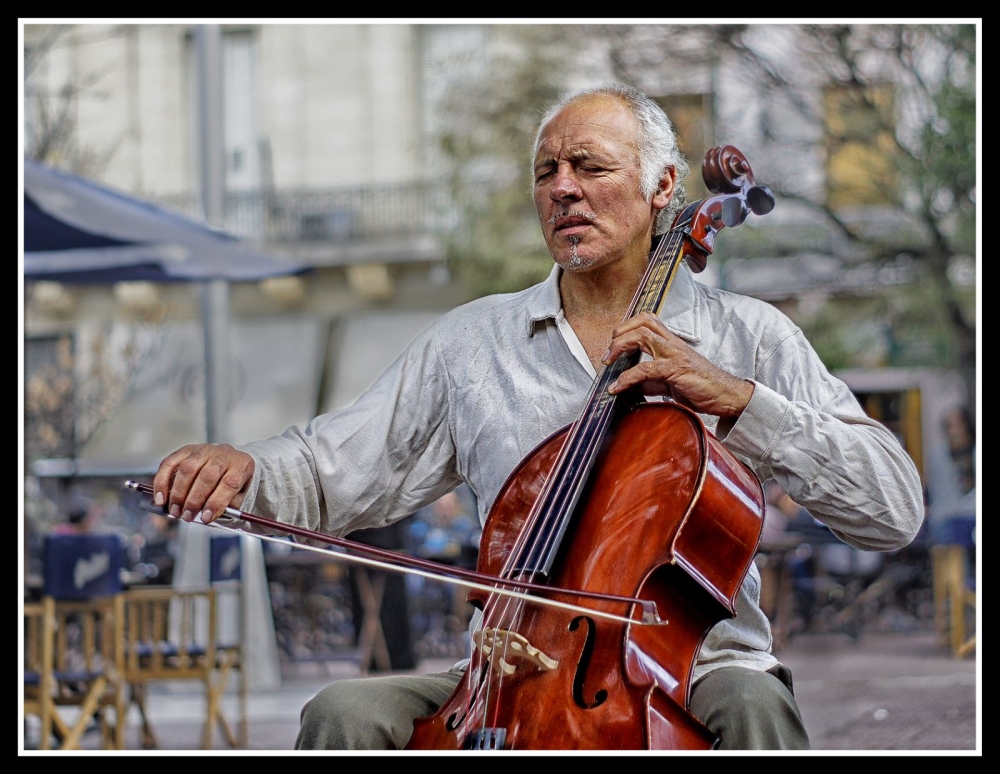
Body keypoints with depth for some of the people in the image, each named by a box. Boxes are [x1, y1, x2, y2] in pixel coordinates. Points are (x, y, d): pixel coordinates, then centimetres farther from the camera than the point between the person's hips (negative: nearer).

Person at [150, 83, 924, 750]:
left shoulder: (745, 335, 6)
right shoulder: (473, 342, 12)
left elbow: (895, 508, -3)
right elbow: (333, 472, 11)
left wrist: (738, 399, -14)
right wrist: (244, 469, -12)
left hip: (694, 668, -2)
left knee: (752, 703, -36)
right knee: (348, 712, -24)